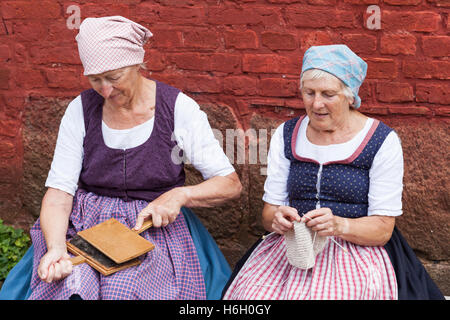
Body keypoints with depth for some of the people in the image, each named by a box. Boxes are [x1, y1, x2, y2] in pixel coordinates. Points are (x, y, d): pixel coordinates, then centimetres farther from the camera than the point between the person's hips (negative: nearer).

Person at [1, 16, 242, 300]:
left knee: (125, 290, -30)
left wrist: (180, 195, -20)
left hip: (157, 227, -2)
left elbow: (231, 184, -3)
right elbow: (59, 191, -3)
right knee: (67, 286, -26)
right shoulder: (81, 110, 2)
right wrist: (56, 248, -21)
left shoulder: (178, 108, -5)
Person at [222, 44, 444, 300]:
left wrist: (339, 225, -24)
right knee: (254, 295, -24)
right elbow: (269, 210, 8)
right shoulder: (286, 135, 9)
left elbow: (383, 229, -6)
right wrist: (277, 219, -16)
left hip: (358, 250, -3)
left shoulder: (382, 142, -3)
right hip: (292, 248, 3)